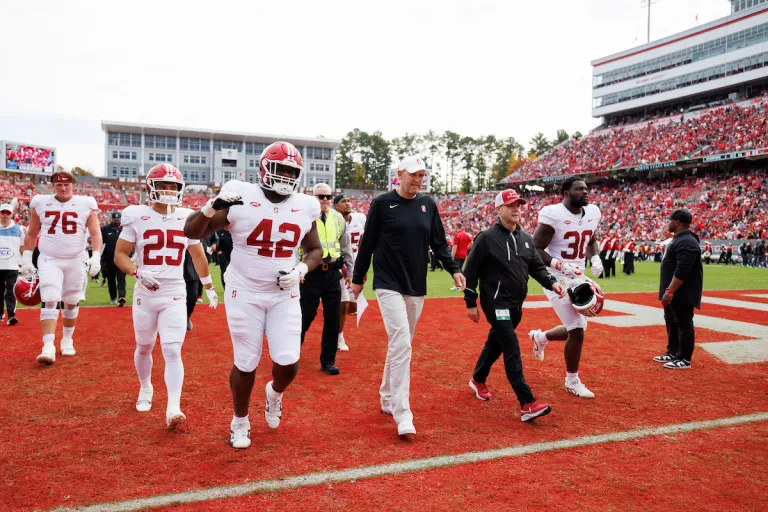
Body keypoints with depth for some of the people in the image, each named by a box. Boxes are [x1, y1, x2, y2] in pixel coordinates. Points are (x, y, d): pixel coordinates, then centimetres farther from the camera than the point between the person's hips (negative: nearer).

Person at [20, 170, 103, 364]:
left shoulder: (86, 205, -1)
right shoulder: (41, 203, 3)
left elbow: (95, 233, -4)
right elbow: (31, 234, 11)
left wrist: (96, 257, -17)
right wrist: (26, 259, 8)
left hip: (76, 261, 0)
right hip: (49, 260, 0)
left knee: (71, 303, 11)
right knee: (50, 301, -13)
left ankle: (67, 340, 29)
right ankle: (48, 347, -17)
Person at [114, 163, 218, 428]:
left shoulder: (186, 218, 2)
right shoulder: (137, 217, -5)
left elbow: (197, 255, 15)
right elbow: (120, 254, -2)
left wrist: (209, 287, 21)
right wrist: (138, 273, -21)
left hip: (175, 294, 0)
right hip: (145, 294, 0)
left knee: (172, 351, -10)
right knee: (144, 347, 17)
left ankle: (173, 409, -12)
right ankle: (145, 389, 43)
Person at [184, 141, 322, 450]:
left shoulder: (305, 207, 0)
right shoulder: (240, 199, -11)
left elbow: (315, 250, 13)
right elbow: (191, 233, -8)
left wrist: (302, 269, -8)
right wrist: (212, 207, -26)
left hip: (285, 295, 3)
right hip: (245, 293, -3)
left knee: (289, 363, -2)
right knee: (246, 364, 5)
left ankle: (275, 393, 35)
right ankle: (240, 422, 30)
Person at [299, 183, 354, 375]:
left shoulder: (338, 218, 9)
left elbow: (346, 246, 16)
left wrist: (349, 271, 16)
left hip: (333, 272, 5)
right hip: (311, 273, -4)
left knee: (333, 318, 7)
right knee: (306, 315, 1)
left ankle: (328, 360, 18)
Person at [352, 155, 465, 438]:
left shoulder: (428, 204, 8)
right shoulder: (382, 203, -4)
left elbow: (439, 242, 12)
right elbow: (368, 243, 0)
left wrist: (454, 269, -1)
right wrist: (357, 278, 5)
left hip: (417, 287, 5)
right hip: (389, 285, -5)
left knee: (401, 345, 13)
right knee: (401, 344, -14)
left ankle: (387, 398, 29)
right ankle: (402, 415, -11)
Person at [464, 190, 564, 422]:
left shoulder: (526, 239, 11)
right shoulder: (487, 238, -10)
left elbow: (537, 267, 13)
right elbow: (471, 271, -8)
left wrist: (552, 283, -7)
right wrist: (471, 303, -8)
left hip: (516, 304, 7)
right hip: (496, 303, -7)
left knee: (496, 344, 20)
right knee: (512, 351, -13)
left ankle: (478, 380, 43)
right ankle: (527, 404, -15)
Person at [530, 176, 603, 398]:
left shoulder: (593, 213, 3)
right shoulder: (553, 215, -19)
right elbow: (535, 249, -17)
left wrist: (595, 258, 0)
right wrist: (560, 265, -28)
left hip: (578, 278, 8)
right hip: (557, 279, -7)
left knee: (577, 328, 14)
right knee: (577, 330, -7)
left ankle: (540, 337, 43)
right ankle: (572, 382, 13)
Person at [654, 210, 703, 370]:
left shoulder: (686, 242, -20)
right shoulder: (678, 239, 15)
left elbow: (682, 271, -27)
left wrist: (670, 291, -28)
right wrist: (668, 290, 23)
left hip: (681, 294, -11)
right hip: (673, 292, 11)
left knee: (683, 324, -4)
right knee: (671, 322, 18)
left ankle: (684, 360, 3)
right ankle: (673, 353, 29)